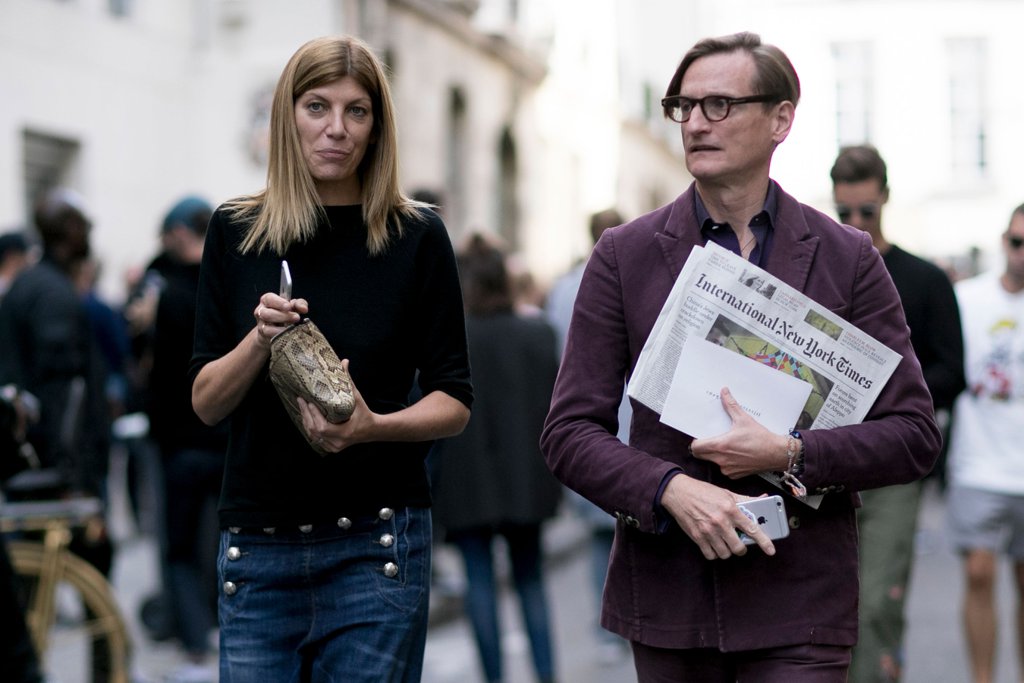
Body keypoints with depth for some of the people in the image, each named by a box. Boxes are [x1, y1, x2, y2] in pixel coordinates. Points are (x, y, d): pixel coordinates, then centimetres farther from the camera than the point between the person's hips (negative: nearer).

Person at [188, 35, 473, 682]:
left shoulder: (416, 236, -1)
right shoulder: (235, 231, 5)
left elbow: (455, 403, 1)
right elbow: (206, 403, 4)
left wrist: (373, 427, -18)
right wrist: (260, 339, -14)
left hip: (376, 547, -2)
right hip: (258, 547, 2)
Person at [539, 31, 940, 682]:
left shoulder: (847, 257, 3)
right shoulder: (624, 255, 4)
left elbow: (914, 434, 2)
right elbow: (570, 431, 0)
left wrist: (790, 453, -13)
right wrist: (672, 488, -16)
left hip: (799, 602, -1)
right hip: (667, 597, 1)